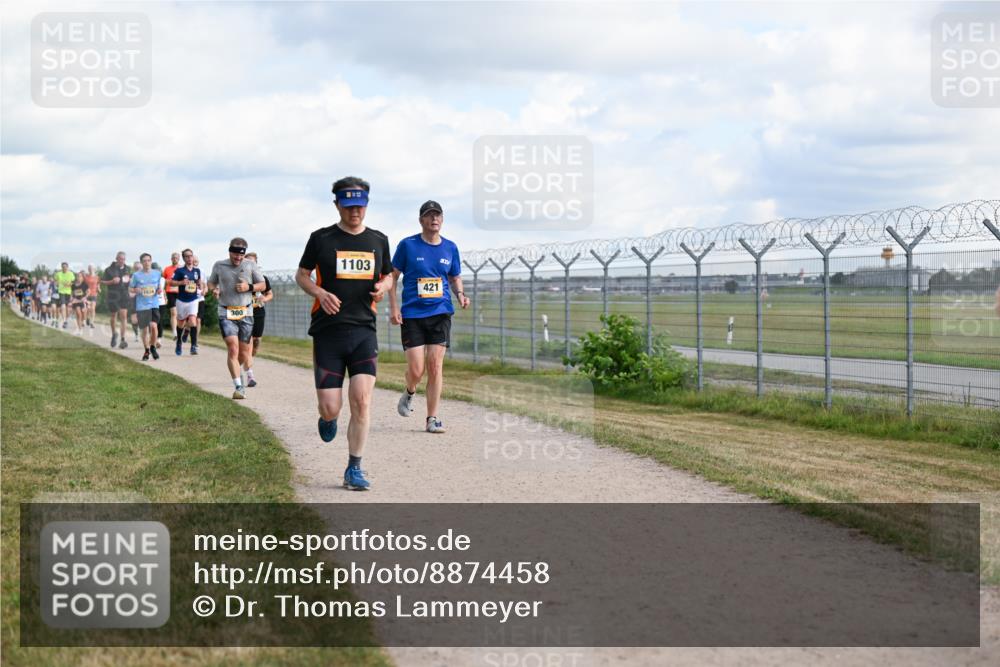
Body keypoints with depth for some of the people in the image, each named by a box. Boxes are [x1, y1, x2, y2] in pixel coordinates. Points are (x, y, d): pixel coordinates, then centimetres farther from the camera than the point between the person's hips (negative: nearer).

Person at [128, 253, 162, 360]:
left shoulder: (157, 273, 6)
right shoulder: (136, 275, 0)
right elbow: (130, 289, 7)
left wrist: (159, 290, -4)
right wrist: (135, 290, -14)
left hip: (154, 304, 0)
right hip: (141, 306, 0)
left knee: (153, 325, -18)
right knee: (144, 329, 4)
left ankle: (153, 347, 4)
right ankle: (146, 351, 23)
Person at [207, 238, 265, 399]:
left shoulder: (250, 265, 3)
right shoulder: (219, 266, 5)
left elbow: (262, 284, 9)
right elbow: (211, 282, 19)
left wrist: (249, 287, -11)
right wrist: (214, 289, -4)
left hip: (246, 313, 2)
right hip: (226, 313, -2)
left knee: (244, 352, 7)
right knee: (233, 348, -17)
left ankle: (236, 369, 42)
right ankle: (238, 387, -17)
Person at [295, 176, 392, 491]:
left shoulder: (378, 240, 10)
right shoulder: (321, 238, 2)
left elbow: (387, 275, 23)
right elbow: (302, 274, 11)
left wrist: (383, 286, -1)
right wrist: (320, 294, -9)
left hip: (364, 331, 2)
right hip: (328, 332, -1)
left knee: (362, 399, -13)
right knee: (330, 408, -4)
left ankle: (354, 469, 0)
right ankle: (328, 418, 36)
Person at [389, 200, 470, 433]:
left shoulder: (450, 248, 8)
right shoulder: (407, 245, -1)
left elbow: (455, 278, 19)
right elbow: (393, 276, 4)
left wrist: (460, 294, -2)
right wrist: (393, 306, -6)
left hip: (440, 312, 2)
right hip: (412, 315, -2)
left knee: (435, 366, -4)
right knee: (416, 370, -7)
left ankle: (432, 418, 4)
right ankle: (409, 393, 28)